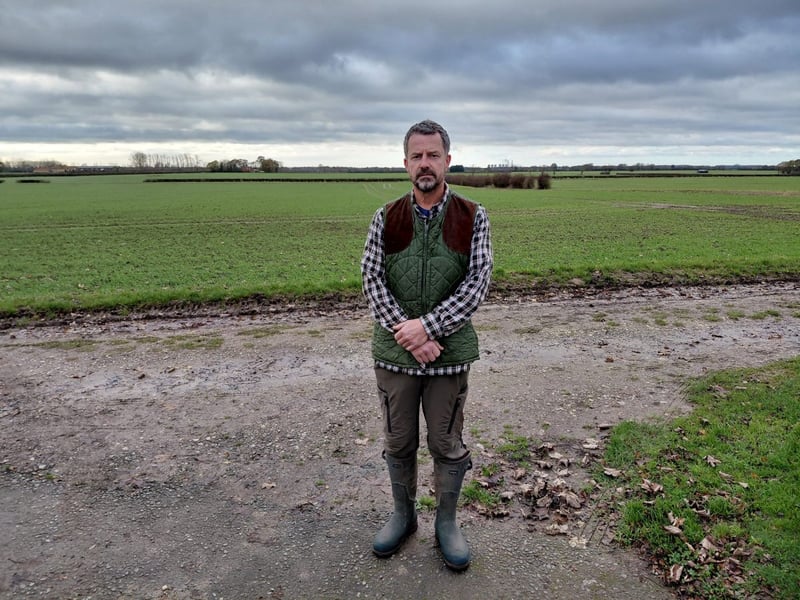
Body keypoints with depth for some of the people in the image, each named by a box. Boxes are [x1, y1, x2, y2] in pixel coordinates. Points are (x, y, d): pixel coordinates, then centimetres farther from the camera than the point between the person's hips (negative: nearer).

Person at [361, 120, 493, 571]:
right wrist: (407, 335, -16)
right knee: (398, 442, 16)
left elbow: (478, 281, -10)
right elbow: (372, 279, -4)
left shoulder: (472, 218, -1)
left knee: (447, 443, 12)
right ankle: (403, 514, 38)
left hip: (450, 352, -1)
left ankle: (447, 521, 33)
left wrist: (428, 325, -19)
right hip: (394, 352, 2)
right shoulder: (386, 218, 2)